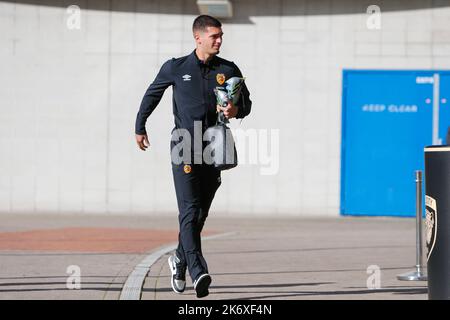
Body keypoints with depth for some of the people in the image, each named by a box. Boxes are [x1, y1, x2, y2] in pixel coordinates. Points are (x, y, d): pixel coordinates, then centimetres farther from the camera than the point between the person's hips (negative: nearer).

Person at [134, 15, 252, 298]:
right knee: (190, 210, -16)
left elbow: (246, 103, 14)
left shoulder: (229, 70, 6)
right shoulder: (176, 68, 2)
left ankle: (180, 259, 33)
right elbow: (152, 94, 17)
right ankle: (198, 272, -27)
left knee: (200, 213, 10)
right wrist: (140, 128, 23)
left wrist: (236, 110, -10)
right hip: (185, 148, -3)